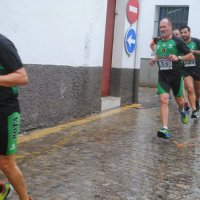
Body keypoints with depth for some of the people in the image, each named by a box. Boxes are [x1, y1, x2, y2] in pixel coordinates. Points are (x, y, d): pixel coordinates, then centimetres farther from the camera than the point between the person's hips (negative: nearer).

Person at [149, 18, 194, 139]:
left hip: (176, 75, -2)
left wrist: (178, 58, -22)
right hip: (163, 76, 3)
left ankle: (182, 111, 52)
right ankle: (165, 129, -16)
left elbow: (191, 56, -6)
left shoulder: (177, 41, -6)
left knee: (179, 100, 14)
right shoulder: (158, 42, 9)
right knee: (163, 100, -14)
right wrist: (154, 60, 7)